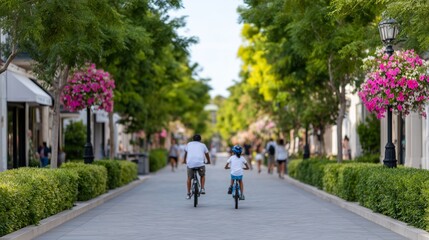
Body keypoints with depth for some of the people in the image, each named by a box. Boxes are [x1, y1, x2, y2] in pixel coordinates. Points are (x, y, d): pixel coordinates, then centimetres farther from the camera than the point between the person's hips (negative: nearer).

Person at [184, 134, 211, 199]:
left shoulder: (189, 144, 22)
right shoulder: (202, 145, 18)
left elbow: (185, 153, 35)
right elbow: (207, 154, 29)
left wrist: (184, 160, 53)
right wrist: (208, 161, 47)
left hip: (190, 163, 1)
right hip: (200, 163, -1)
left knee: (189, 178, 18)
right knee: (202, 176, 25)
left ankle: (188, 194, 16)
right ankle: (202, 189, 10)